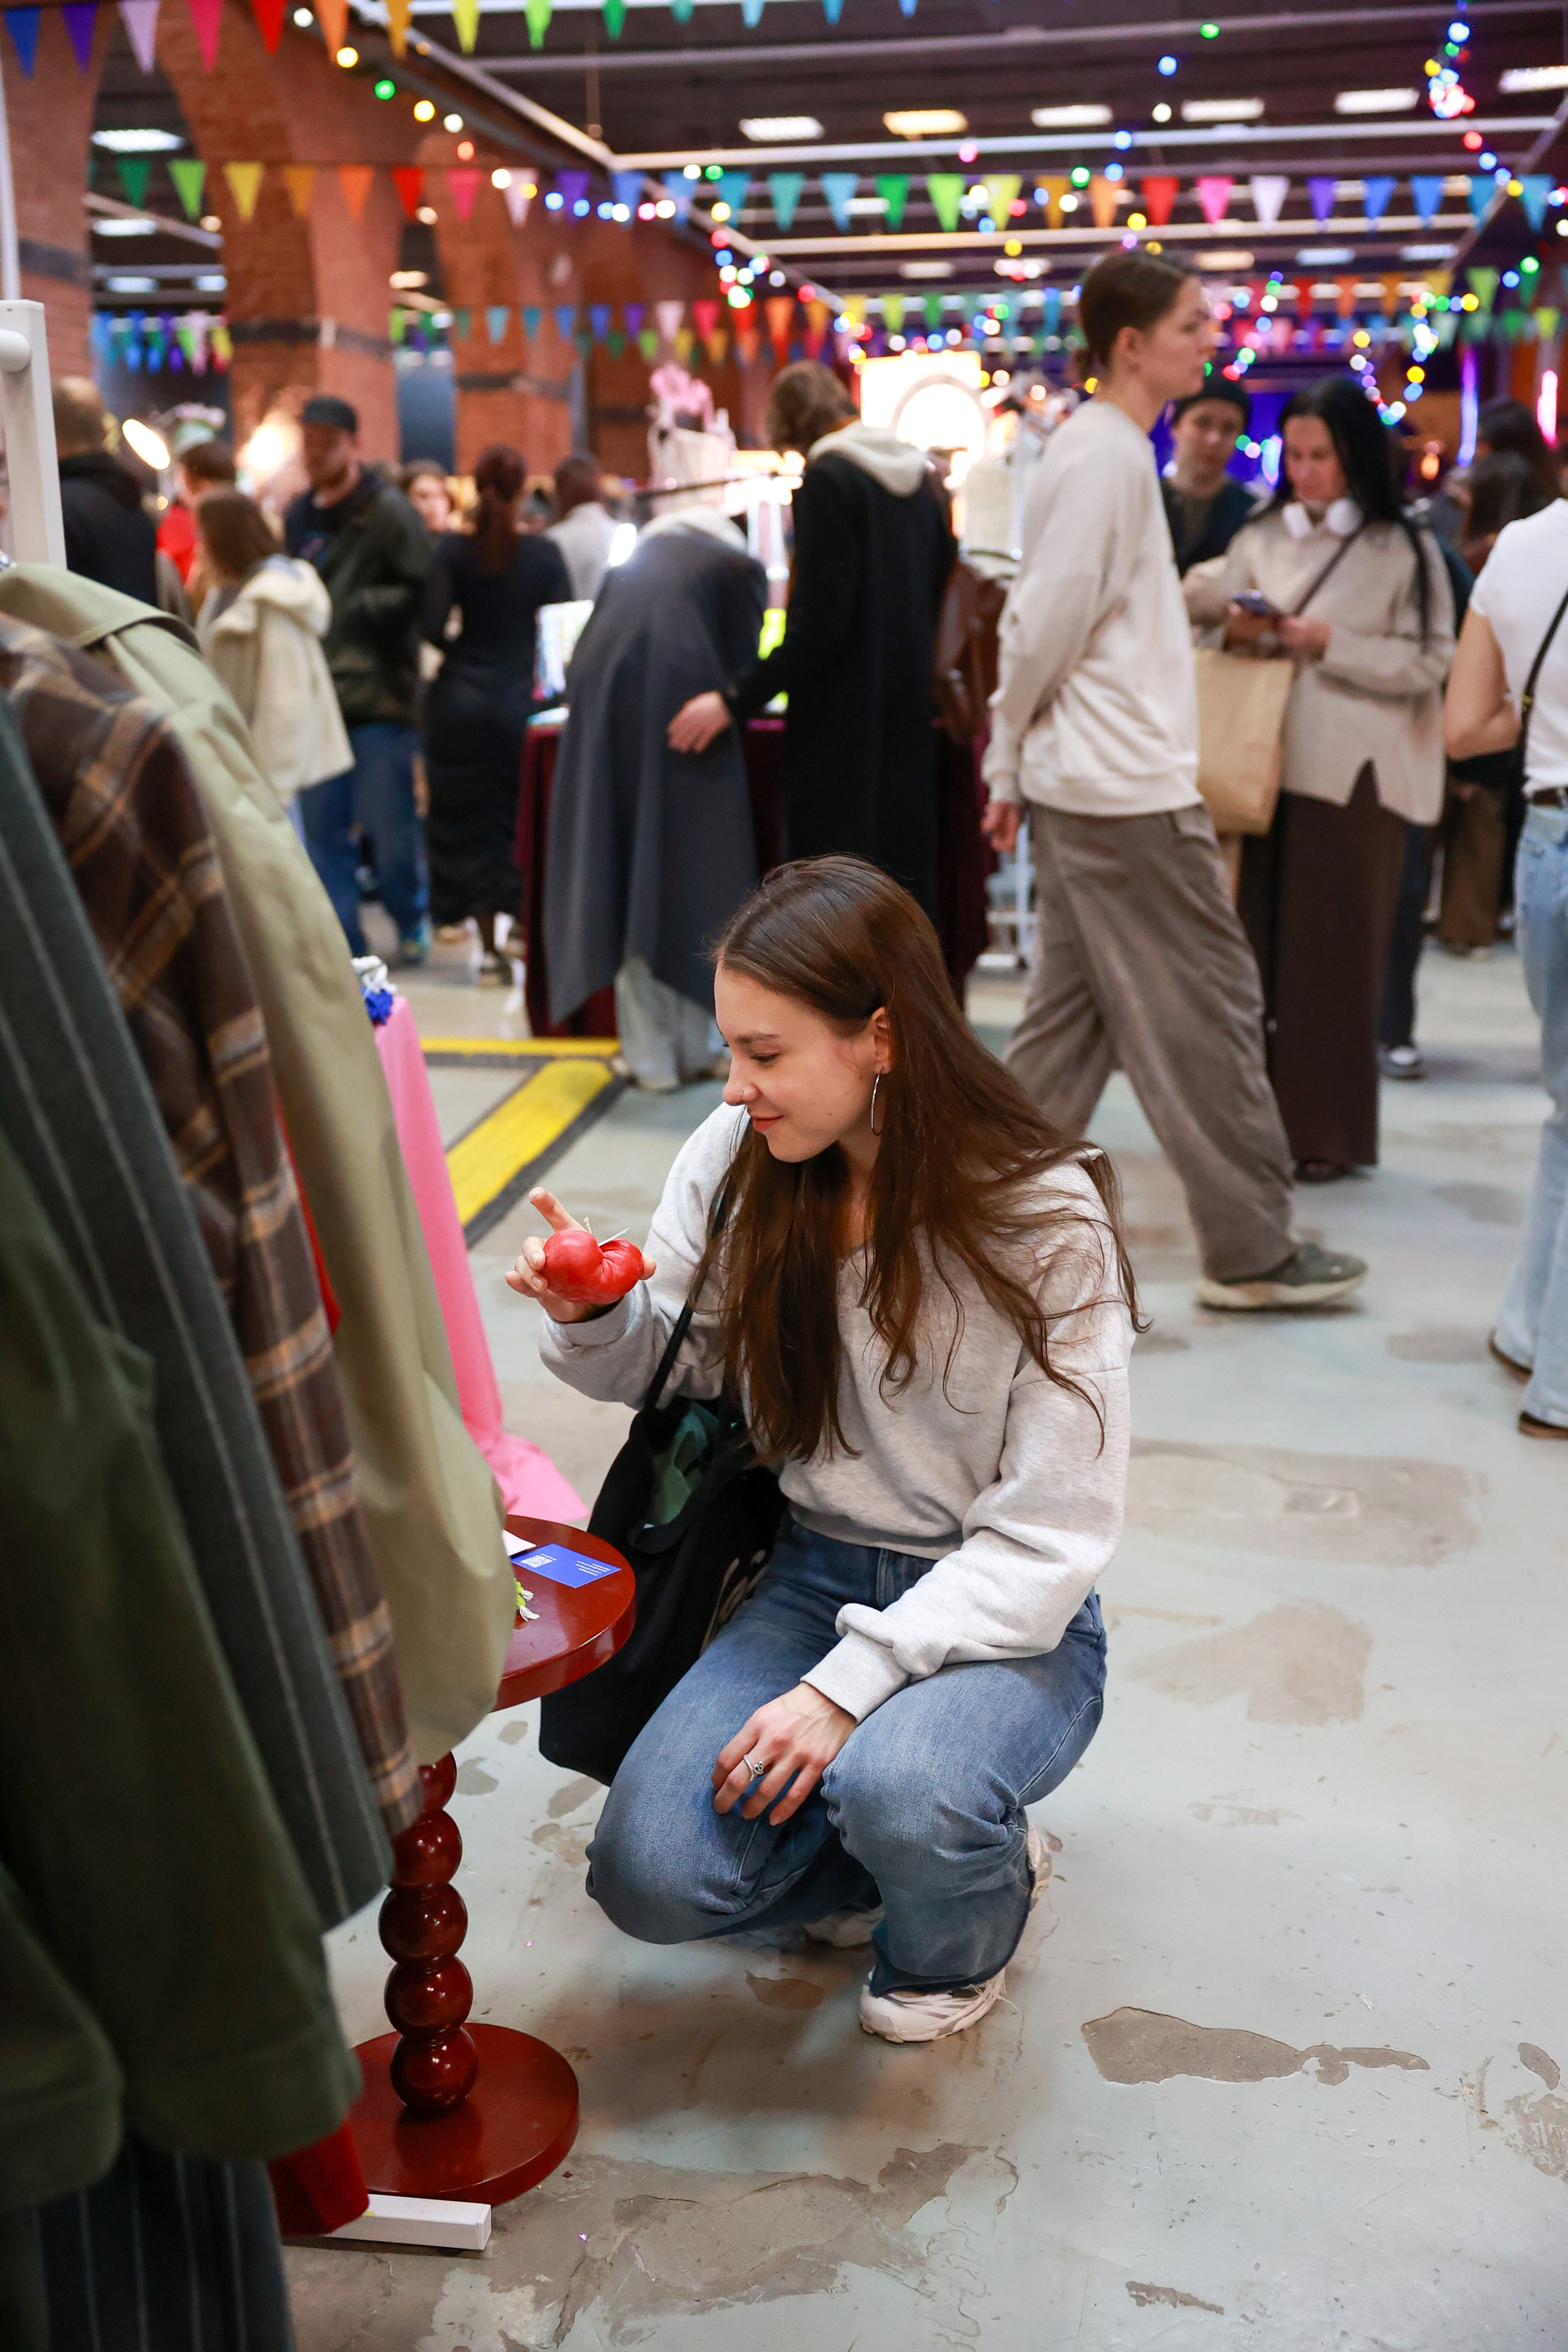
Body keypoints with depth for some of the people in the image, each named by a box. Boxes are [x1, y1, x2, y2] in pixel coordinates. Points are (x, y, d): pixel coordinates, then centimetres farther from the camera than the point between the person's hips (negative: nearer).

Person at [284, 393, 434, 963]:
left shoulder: (388, 512, -4)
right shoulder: (298, 514, 15)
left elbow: (422, 595, -11)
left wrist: (357, 608, -16)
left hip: (380, 696, -6)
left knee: (389, 824, 0)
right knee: (321, 828, 5)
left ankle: (412, 923, 24)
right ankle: (341, 944, 14)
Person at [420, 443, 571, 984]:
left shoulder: (452, 549, -4)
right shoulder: (542, 553, -5)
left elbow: (432, 625, -10)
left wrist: (460, 650, 10)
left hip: (460, 697, 1)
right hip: (520, 697, -1)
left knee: (467, 819, 8)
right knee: (522, 817, 12)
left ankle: (489, 946, 9)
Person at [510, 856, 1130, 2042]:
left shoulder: (1045, 1219, -17)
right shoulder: (736, 1162, -6)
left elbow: (1050, 1536, -17)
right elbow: (673, 1366, 8)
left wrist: (849, 1686, -25)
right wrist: (589, 1320, -16)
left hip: (1010, 1618, -3)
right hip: (816, 1574, 4)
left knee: (901, 1794, -34)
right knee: (650, 1876, -16)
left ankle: (966, 1919, 4)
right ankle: (882, 1826, 14)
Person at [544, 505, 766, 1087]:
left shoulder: (637, 558, 30)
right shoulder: (739, 566, 18)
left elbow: (584, 658, 25)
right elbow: (740, 664, 11)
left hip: (602, 702, 4)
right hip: (682, 706, -3)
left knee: (623, 882, 7)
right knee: (690, 878, 6)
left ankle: (650, 1055, 7)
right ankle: (694, 1048, 9)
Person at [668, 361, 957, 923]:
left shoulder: (827, 481, -12)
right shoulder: (917, 475, 10)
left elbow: (820, 621, -20)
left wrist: (735, 698, -19)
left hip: (845, 716, -8)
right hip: (909, 706, 8)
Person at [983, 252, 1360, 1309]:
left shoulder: (1101, 447, 16)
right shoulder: (1107, 455, -15)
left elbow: (1046, 615, 18)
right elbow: (1049, 623, -18)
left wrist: (1013, 763, 16)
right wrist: (1011, 760, -4)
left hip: (1084, 783, 10)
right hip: (1130, 786, -10)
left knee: (1076, 1008, 13)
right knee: (1211, 1008, -3)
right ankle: (1253, 1250, 6)